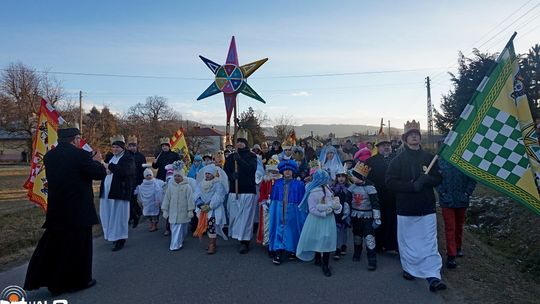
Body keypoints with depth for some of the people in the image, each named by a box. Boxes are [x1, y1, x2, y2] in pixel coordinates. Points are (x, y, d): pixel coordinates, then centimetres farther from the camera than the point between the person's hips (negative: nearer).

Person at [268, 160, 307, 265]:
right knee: (279, 230, 0)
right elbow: (273, 199, 9)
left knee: (291, 231, 7)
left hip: (293, 212, -1)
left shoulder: (299, 184, 0)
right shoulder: (277, 183, 6)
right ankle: (278, 254, 3)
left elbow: (301, 201, 1)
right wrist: (272, 211, 3)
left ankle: (292, 251, 23)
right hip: (279, 211, 1)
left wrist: (301, 213, -4)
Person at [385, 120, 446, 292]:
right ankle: (409, 268, 31)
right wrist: (412, 186, -19)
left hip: (427, 207, 1)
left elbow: (438, 179, 8)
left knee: (430, 243, -1)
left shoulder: (429, 157, 4)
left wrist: (427, 179, -15)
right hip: (406, 208, -1)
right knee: (408, 241, 11)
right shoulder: (398, 160, -2)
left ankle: (433, 277, 3)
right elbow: (390, 182, -8)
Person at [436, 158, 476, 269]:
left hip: (462, 200, 2)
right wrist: (442, 192, -9)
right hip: (447, 201, -2)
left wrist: (467, 192, -7)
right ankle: (451, 255, 5)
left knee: (459, 226, 18)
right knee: (450, 227, -1)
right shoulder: (441, 161, -4)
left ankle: (458, 247, 38)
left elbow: (473, 178, 2)